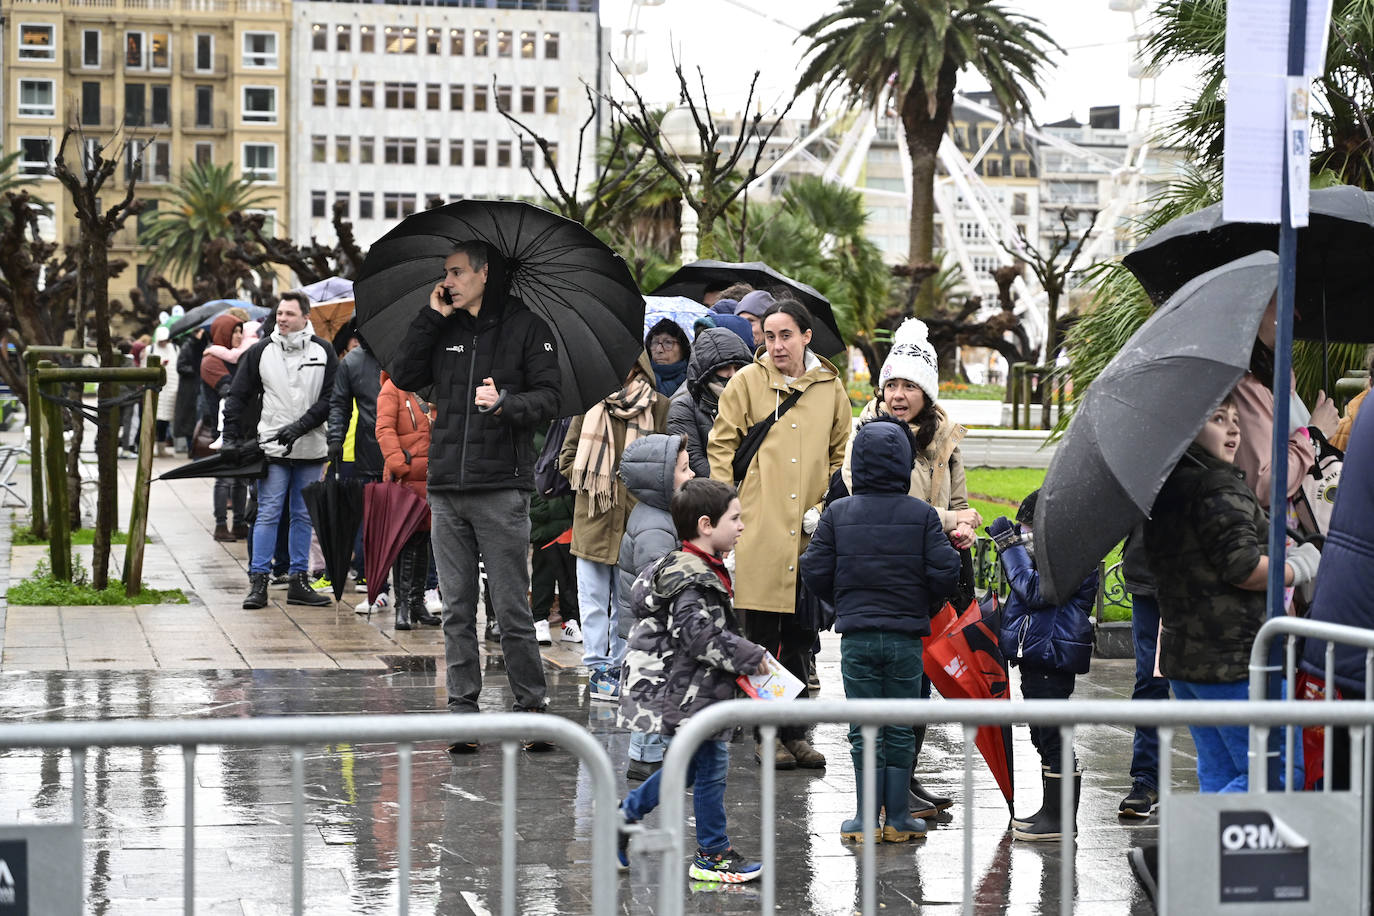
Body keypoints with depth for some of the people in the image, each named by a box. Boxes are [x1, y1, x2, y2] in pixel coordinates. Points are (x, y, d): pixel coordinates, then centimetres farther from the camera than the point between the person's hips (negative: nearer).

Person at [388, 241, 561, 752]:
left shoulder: (525, 327, 1)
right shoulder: (444, 331, 14)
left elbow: (549, 397, -4)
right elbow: (403, 377, 5)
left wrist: (506, 405, -22)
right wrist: (431, 318, 1)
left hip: (501, 488, -5)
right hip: (447, 489, 5)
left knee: (512, 608, -4)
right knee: (456, 609, 6)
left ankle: (531, 707, 5)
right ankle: (462, 712, 9)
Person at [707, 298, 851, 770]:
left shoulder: (831, 387, 11)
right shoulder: (747, 382, 3)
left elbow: (842, 456, 19)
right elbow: (721, 445, 4)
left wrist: (826, 507, 7)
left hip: (810, 536, 3)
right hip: (759, 531, -3)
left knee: (800, 639, 8)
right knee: (762, 638, 0)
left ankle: (795, 732, 17)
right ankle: (765, 735, 7)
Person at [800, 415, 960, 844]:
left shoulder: (837, 514, -2)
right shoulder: (923, 515, -4)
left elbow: (815, 571, 0)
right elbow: (945, 573, -7)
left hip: (856, 637, 0)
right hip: (906, 637, 0)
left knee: (864, 729, 6)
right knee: (900, 729, 9)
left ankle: (867, 818, 7)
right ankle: (897, 817, 12)